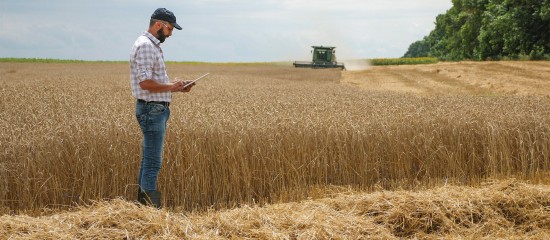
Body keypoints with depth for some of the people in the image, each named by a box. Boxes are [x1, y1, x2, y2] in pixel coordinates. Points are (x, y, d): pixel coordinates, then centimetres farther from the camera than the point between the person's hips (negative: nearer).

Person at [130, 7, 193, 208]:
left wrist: (175, 86, 9)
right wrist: (172, 87, -13)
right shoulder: (144, 46, -16)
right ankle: (151, 207, -5)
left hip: (157, 109, 11)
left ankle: (143, 204, 19)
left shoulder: (153, 46, 18)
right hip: (152, 109, -11)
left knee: (149, 159, 13)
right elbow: (146, 83, -24)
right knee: (153, 161, -8)